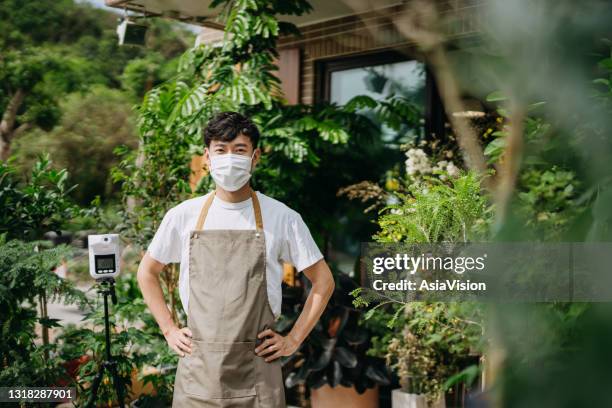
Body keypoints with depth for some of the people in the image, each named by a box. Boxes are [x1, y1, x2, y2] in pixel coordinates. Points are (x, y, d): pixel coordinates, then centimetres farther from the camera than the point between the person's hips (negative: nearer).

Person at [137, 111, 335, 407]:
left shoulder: (283, 218, -2)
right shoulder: (183, 216, 2)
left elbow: (323, 281, 5)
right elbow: (147, 272, 15)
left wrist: (293, 340, 0)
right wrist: (168, 330, 7)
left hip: (257, 368, -1)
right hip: (198, 367, 1)